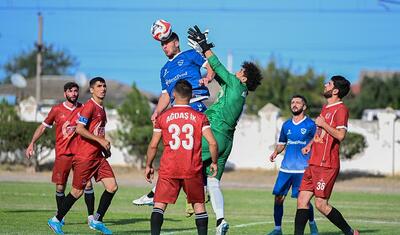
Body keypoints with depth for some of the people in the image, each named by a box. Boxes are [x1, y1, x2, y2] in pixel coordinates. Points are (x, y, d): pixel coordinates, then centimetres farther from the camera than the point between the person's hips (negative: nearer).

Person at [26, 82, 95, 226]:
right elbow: (43, 126, 11)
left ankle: (91, 216, -4)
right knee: (60, 187, 0)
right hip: (62, 153, -1)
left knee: (87, 184, -10)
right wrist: (32, 143, 5)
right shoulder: (57, 110, 2)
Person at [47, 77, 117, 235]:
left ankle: (97, 221, 7)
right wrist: (100, 140, -22)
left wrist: (105, 148, 15)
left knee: (112, 187, -3)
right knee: (77, 191, -2)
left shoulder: (101, 108, 17)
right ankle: (56, 220, 12)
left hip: (98, 156, 8)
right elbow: (80, 129, -22)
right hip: (84, 155, -8)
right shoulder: (90, 106, -12)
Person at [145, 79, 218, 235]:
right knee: (199, 204, 12)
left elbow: (153, 146, 3)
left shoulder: (163, 117, 2)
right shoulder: (200, 117, 2)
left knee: (159, 205, 0)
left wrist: (148, 166, 16)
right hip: (193, 170, 1)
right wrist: (214, 162, 10)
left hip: (168, 170, -1)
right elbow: (212, 143, -6)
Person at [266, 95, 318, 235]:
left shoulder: (310, 124, -1)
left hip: (302, 169, -4)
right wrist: (275, 153, 5)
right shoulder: (286, 125, 14)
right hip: (286, 168, 4)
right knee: (278, 198, -2)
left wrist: (309, 146, -15)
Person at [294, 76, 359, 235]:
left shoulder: (340, 109, -10)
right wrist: (310, 144, 25)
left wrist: (323, 124, -15)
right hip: (314, 163, 9)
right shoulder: (326, 107, 19)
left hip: (327, 165, -9)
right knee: (302, 200, 3)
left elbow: (340, 135, -21)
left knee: (321, 204, -9)